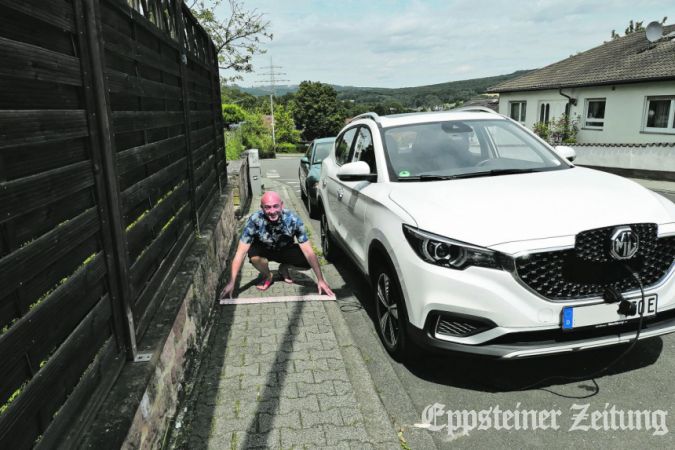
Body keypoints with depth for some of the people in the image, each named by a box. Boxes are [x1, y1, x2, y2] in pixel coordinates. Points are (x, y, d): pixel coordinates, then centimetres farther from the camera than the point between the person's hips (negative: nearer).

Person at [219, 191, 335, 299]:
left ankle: (284, 268, 10)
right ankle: (267, 276, 0)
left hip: (285, 250, 1)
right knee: (253, 252, -35)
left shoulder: (293, 219, -30)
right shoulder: (255, 220, -31)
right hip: (263, 250, -1)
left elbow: (308, 251, -27)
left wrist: (320, 280, -30)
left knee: (307, 262, -26)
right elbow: (241, 252, -28)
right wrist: (231, 282, -31)